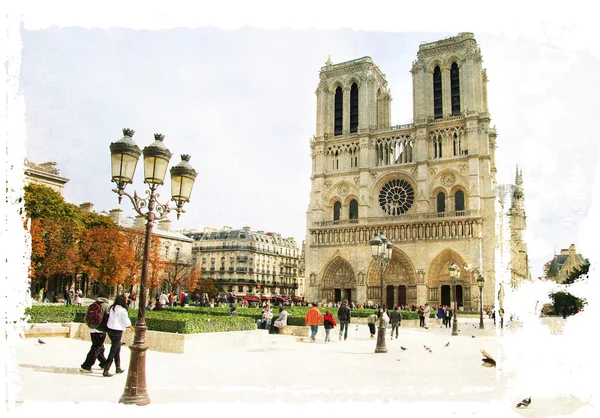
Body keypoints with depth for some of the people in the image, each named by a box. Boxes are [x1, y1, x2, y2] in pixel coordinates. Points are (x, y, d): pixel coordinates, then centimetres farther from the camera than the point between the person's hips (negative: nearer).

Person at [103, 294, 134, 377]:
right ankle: (106, 371, 0)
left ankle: (118, 368, 29)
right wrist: (132, 329, 11)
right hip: (117, 332, -8)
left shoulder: (112, 308, 5)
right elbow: (127, 323, -7)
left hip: (110, 330, 8)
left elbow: (109, 318, 13)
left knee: (117, 349, 20)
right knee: (113, 351, -1)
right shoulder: (122, 310, -15)